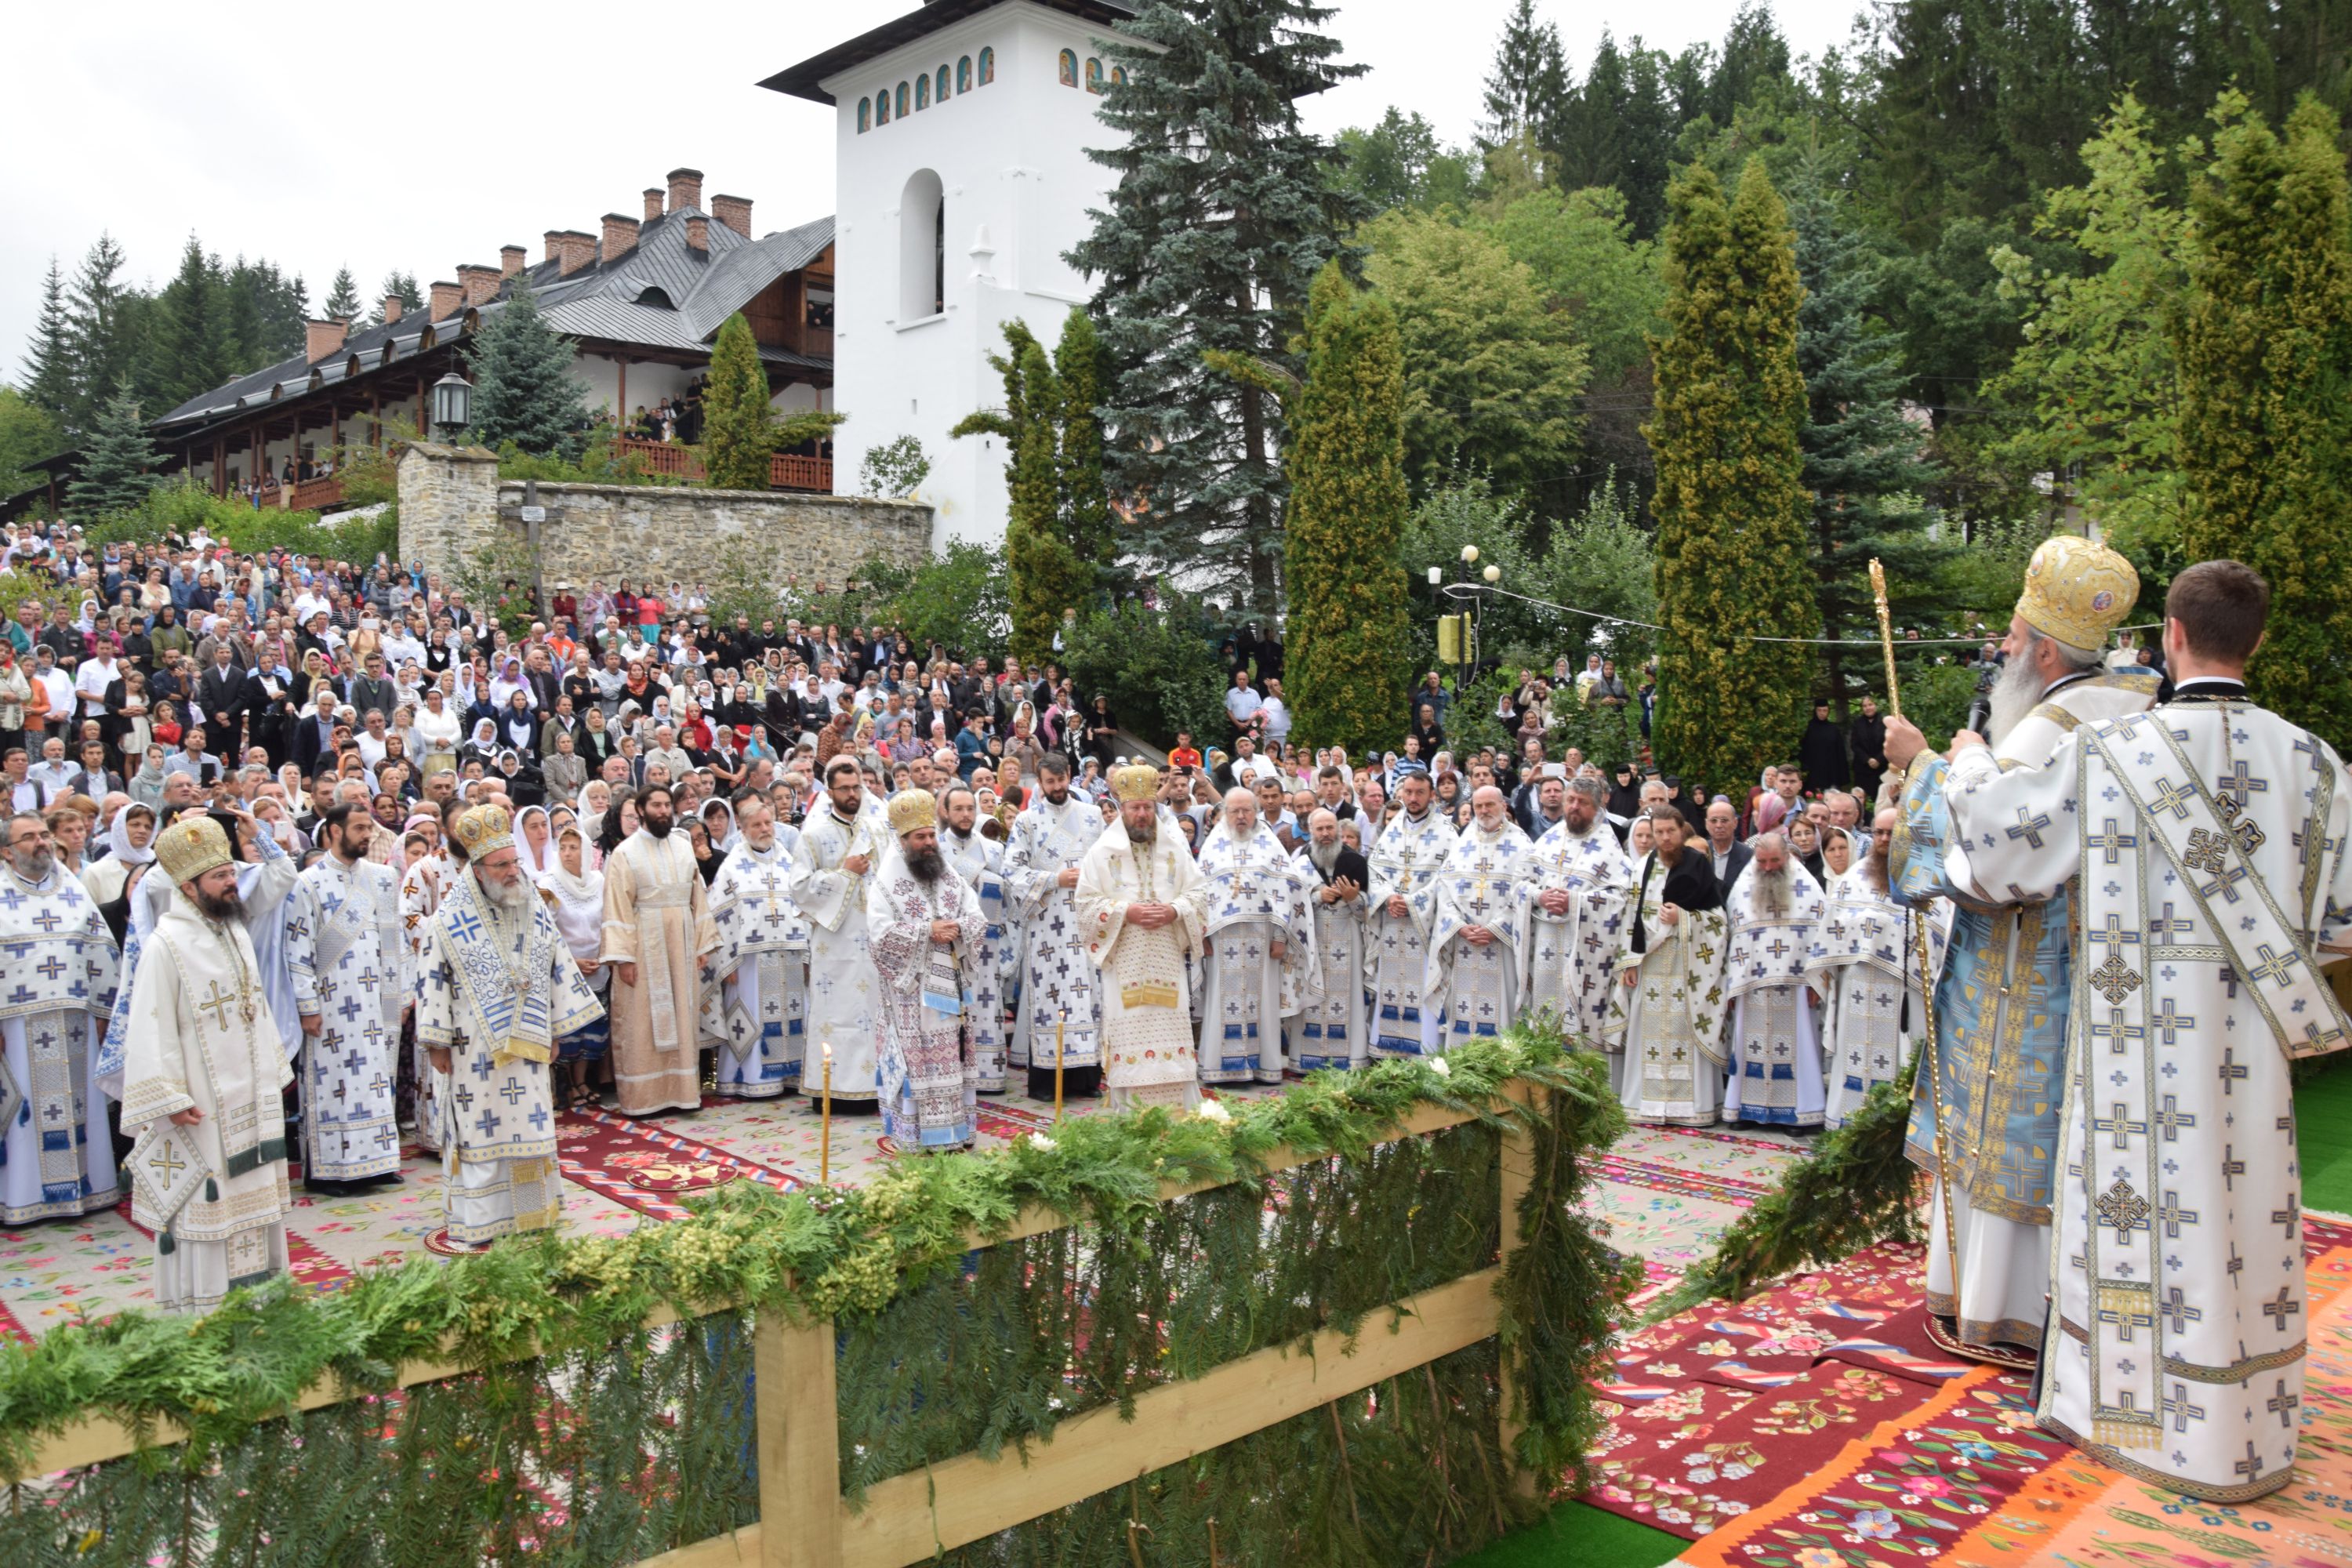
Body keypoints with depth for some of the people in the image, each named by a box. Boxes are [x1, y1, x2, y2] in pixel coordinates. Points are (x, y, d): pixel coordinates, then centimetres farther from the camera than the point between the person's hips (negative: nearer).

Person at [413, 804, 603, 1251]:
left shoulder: (535, 911, 5)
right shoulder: (452, 919, -6)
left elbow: (559, 970, 11)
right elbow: (432, 980, -4)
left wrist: (555, 1032, 11)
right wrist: (437, 1042, -5)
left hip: (528, 1043, 4)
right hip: (477, 1049, -4)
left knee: (530, 1127, 9)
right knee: (480, 1130, -1)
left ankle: (530, 1213, 20)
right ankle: (474, 1225, 6)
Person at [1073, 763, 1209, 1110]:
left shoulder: (1175, 849, 10)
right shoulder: (1102, 851, 3)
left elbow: (1199, 893, 9)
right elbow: (1084, 903, -1)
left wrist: (1174, 911, -10)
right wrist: (1126, 912, -14)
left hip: (1168, 961, 2)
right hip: (1124, 962, -2)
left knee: (1172, 1031, 2)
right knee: (1129, 1036, -3)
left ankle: (1179, 1112, 8)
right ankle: (1129, 1115, 2)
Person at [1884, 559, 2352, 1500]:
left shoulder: (2109, 752, -10)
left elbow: (1995, 845, -2)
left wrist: (1969, 764, 16)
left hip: (2141, 1033, -3)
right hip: (2250, 1044, 3)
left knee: (2141, 1212, 7)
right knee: (2245, 1216, 11)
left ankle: (2121, 1406, 20)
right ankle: (2244, 1435, 22)